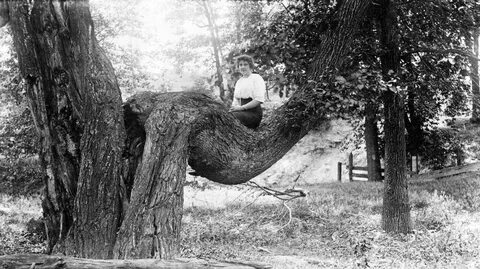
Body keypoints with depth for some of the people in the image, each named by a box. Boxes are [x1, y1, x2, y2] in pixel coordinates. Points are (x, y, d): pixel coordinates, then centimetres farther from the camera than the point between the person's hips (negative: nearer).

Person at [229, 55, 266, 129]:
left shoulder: (256, 78, 0)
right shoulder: (239, 81, 22)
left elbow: (259, 100, -11)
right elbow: (236, 100, 24)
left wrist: (241, 107, -16)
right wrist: (233, 108, -1)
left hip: (253, 113, -6)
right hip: (242, 112, 6)